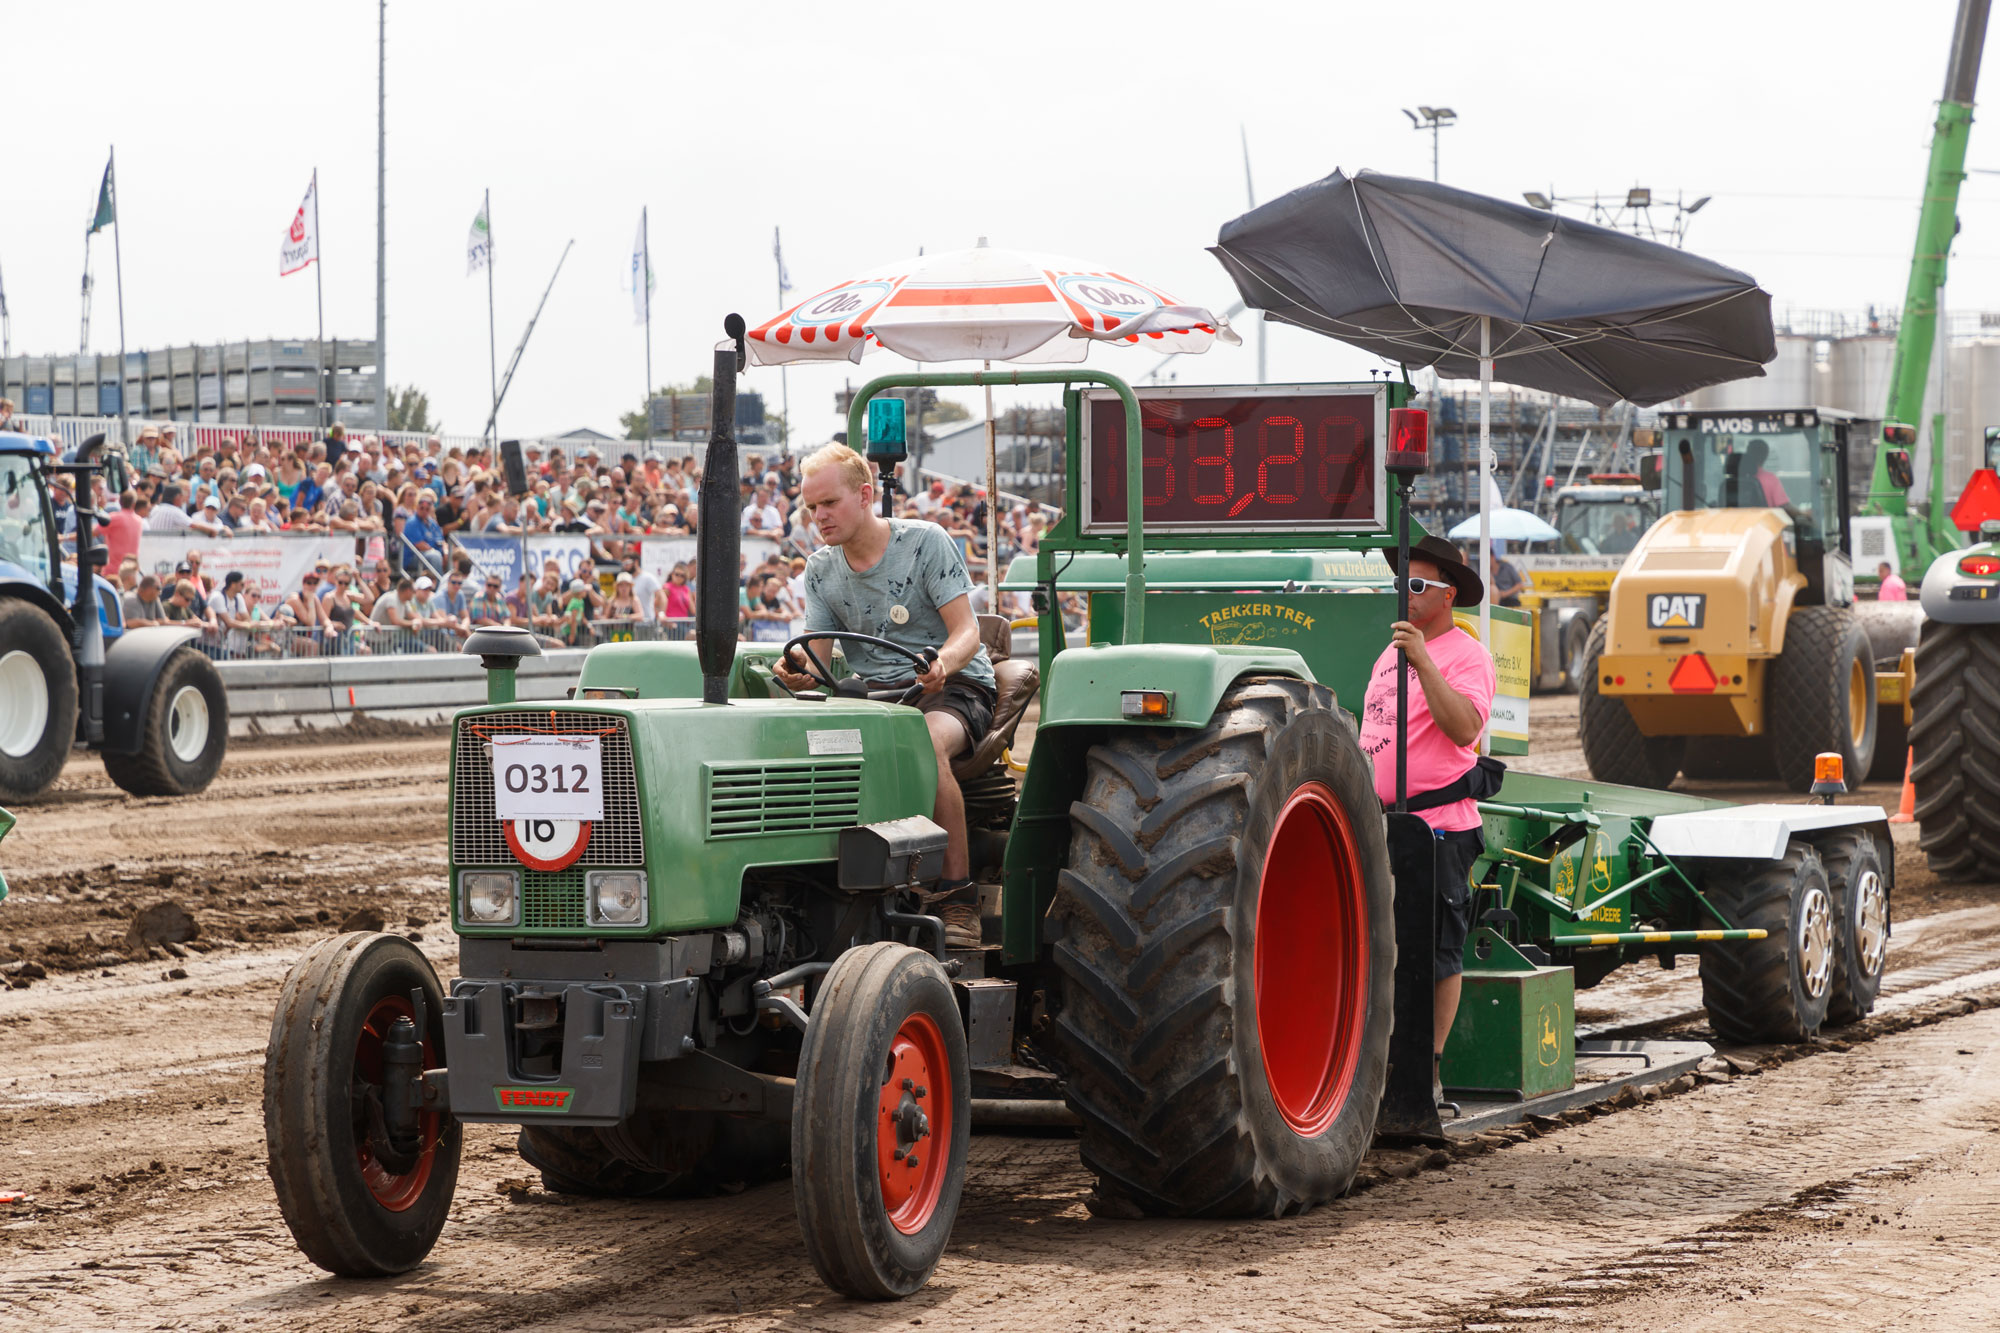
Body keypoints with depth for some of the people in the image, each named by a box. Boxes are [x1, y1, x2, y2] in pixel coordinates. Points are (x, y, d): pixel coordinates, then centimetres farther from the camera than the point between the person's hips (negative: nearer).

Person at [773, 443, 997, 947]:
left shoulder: (925, 542, -7)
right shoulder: (821, 570, 9)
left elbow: (967, 632, -12)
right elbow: (817, 660, 2)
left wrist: (943, 664, -35)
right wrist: (797, 669, -24)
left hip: (954, 686, -5)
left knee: (926, 743, -39)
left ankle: (958, 896, -32)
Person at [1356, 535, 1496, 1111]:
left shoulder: (1466, 654, -5)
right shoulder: (1389, 655, 20)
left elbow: (1465, 727, -22)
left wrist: (1424, 662, -25)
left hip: (1439, 826, -8)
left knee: (1439, 954, -3)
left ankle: (1429, 1070, 2)